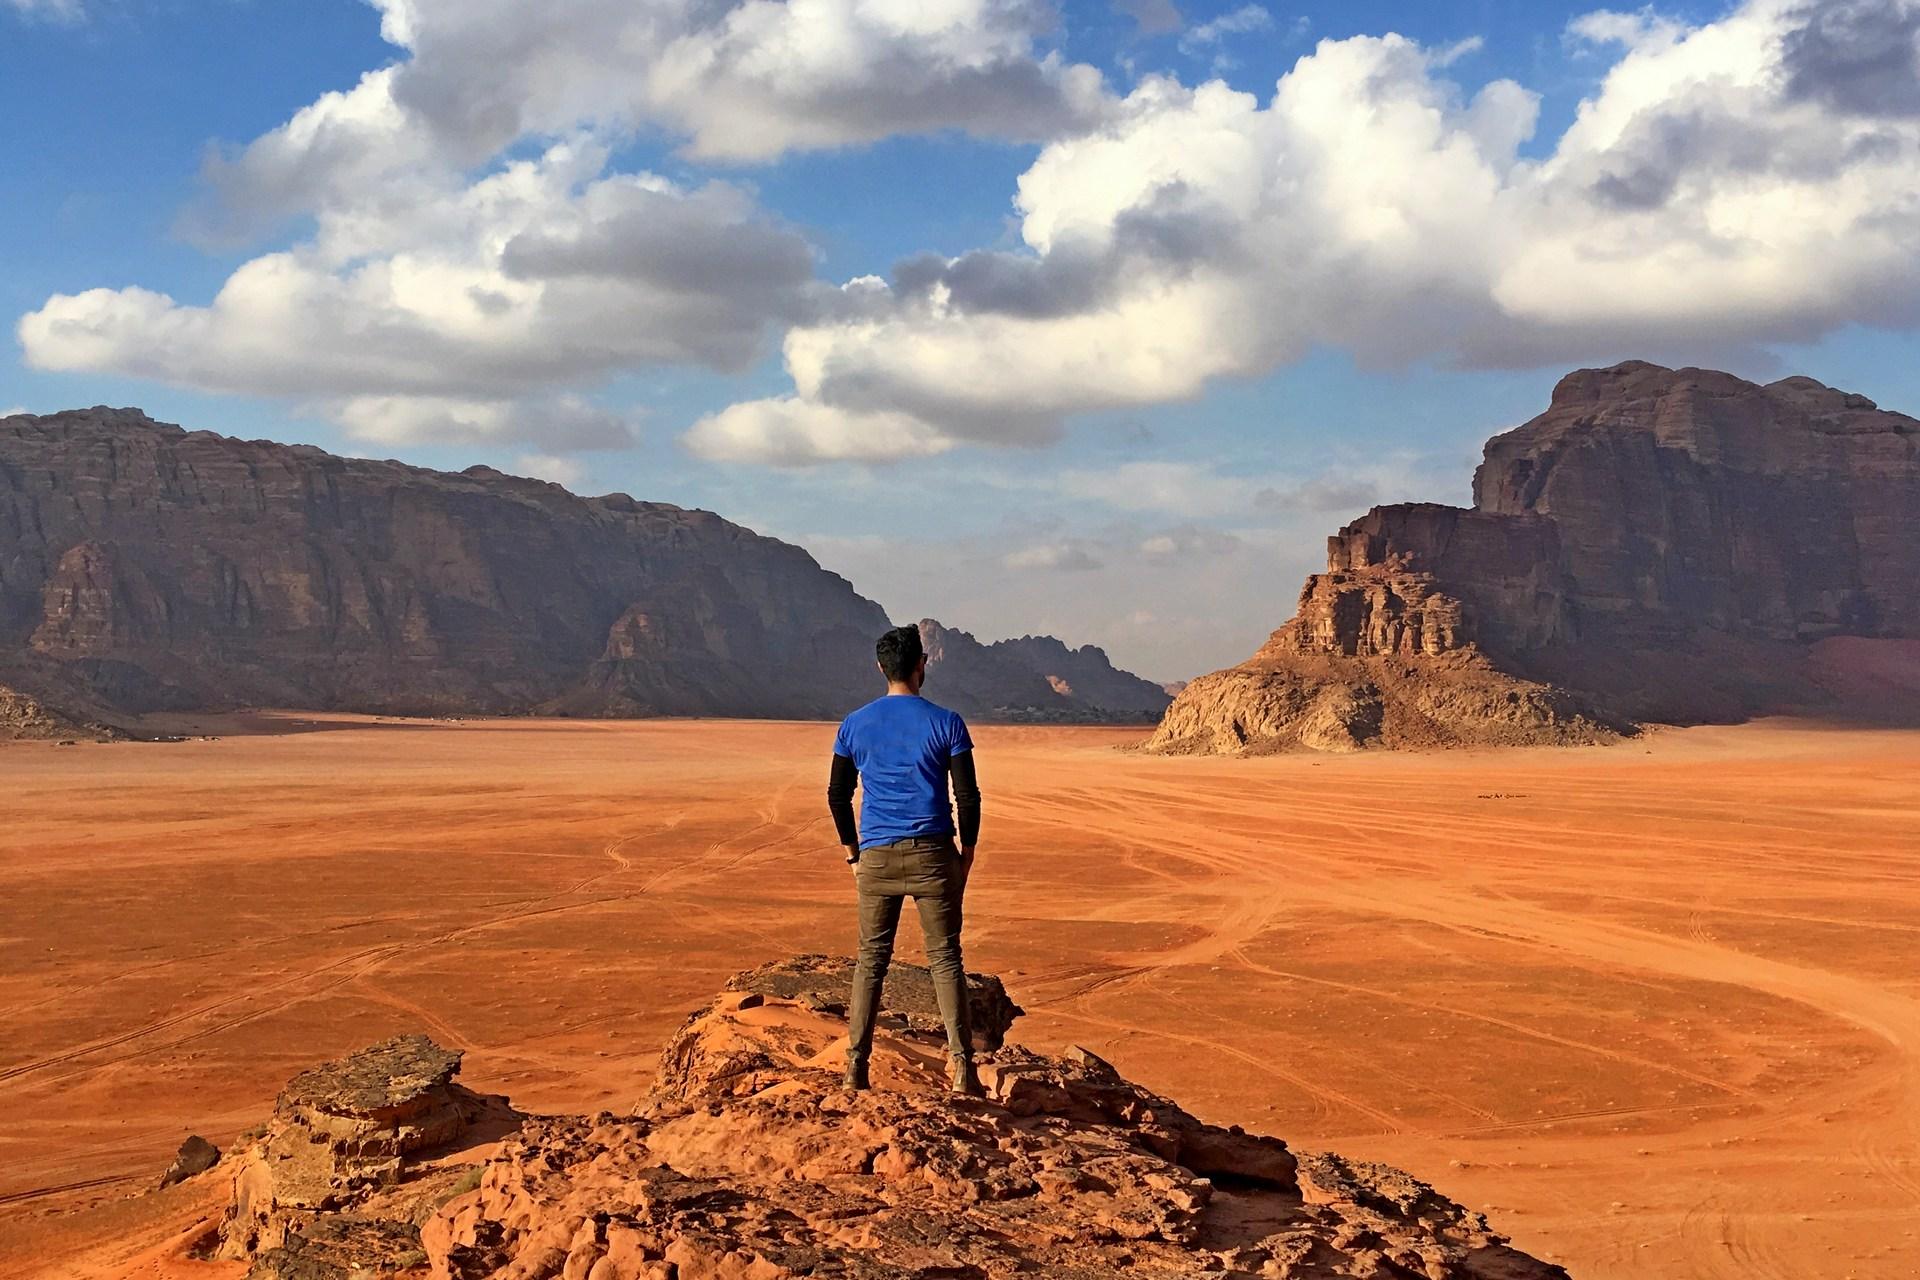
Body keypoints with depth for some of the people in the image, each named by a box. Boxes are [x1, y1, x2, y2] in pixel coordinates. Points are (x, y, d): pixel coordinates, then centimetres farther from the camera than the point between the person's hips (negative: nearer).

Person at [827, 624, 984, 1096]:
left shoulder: (854, 724, 4)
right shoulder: (946, 722, -3)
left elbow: (837, 796, 7)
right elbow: (968, 797, -4)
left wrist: (854, 854, 16)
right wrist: (967, 854, 7)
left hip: (877, 858, 2)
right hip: (933, 854, -2)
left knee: (871, 960, 9)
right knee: (945, 959, 3)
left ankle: (855, 1066, 7)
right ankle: (961, 1065, -1)